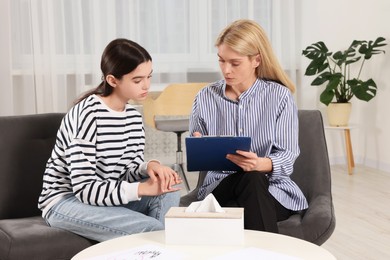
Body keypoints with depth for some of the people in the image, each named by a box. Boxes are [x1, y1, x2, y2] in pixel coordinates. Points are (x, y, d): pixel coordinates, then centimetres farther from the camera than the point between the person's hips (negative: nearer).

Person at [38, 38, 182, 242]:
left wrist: (149, 166, -21)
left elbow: (130, 170, 2)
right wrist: (143, 188, -29)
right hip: (66, 202, -7)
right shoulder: (87, 115, -22)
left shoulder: (133, 117, 3)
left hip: (107, 198, 7)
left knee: (168, 193, -16)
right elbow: (84, 189, -26)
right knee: (151, 229, -26)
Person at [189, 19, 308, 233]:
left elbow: (287, 156, -9)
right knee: (249, 179, -34)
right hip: (221, 187, 1)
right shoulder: (205, 98, 3)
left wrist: (260, 164, -32)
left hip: (271, 187, 0)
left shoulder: (280, 96, -3)